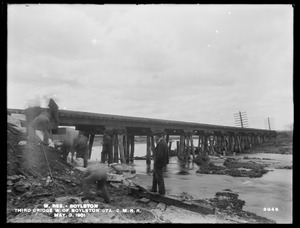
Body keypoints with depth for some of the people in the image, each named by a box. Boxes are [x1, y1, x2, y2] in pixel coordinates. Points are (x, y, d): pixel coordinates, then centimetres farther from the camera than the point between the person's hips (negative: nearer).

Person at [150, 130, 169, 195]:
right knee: (155, 175, 22)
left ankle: (162, 191, 13)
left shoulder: (161, 144, -25)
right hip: (159, 163, 11)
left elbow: (160, 155, -28)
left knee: (159, 177, 2)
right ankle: (154, 189, 34)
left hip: (159, 163, -11)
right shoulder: (163, 142, 8)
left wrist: (156, 161, -15)